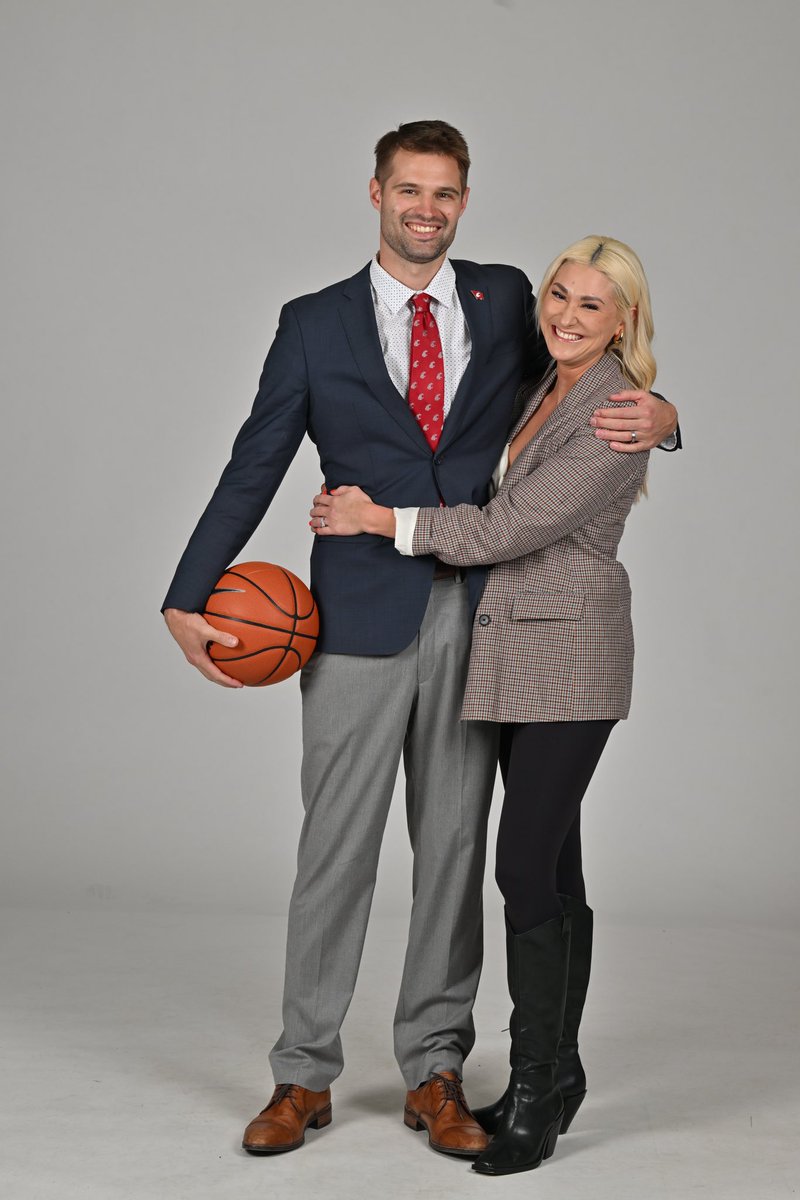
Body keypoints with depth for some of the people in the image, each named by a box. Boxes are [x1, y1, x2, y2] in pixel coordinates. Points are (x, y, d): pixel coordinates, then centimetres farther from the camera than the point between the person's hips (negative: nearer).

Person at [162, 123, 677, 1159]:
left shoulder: (505, 302, 9)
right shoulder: (315, 324, 5)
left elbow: (592, 401, 17)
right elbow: (253, 470, 4)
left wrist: (656, 416, -7)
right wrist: (188, 602, -3)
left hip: (476, 616, 2)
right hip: (359, 617, -1)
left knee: (454, 847, 8)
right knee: (335, 849, 2)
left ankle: (434, 1072, 20)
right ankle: (305, 1074, 16)